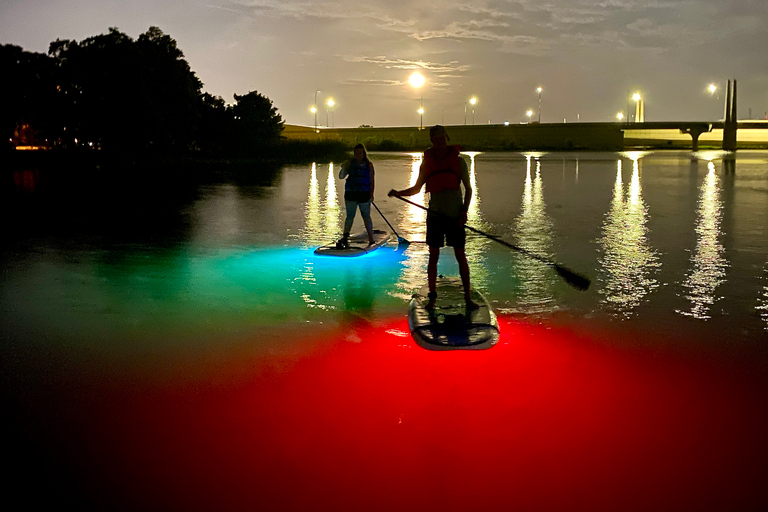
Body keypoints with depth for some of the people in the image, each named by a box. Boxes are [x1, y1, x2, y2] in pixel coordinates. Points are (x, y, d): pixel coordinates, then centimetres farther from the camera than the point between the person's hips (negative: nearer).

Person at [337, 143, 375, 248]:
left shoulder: (369, 164, 4)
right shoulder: (350, 163, 7)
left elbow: (372, 180, 2)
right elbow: (341, 176, 4)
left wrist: (371, 194, -7)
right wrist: (343, 169, -16)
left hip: (364, 194, -1)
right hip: (350, 193, 2)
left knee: (366, 216, 3)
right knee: (350, 216, 1)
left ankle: (371, 239, 11)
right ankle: (345, 237, 1)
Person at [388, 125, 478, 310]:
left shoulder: (458, 161, 0)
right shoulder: (427, 163, 5)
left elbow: (468, 188, 4)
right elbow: (416, 188, 12)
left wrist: (464, 212, -8)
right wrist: (398, 193, -5)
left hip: (455, 215, -1)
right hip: (435, 214, 1)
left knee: (461, 256, 2)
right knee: (433, 257, 3)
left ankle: (467, 297, 10)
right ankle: (432, 298, 10)